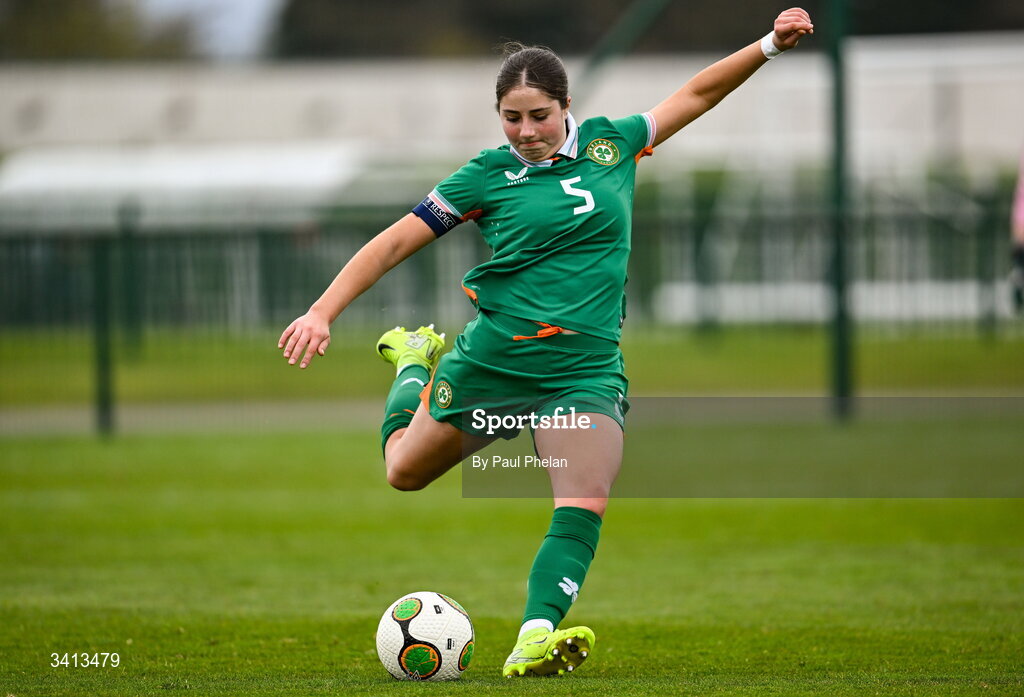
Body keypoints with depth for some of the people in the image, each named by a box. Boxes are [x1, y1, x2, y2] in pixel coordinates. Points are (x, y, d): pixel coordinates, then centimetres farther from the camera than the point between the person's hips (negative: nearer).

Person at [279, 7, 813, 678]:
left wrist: (769, 45, 9)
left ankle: (536, 637, -30)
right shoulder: (488, 175, -4)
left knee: (587, 504, -21)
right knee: (406, 471, 17)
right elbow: (394, 243, -4)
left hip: (587, 366, 1)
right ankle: (414, 361, 47)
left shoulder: (610, 144, 4)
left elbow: (694, 95, 17)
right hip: (493, 358, -1)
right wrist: (323, 313, -13)